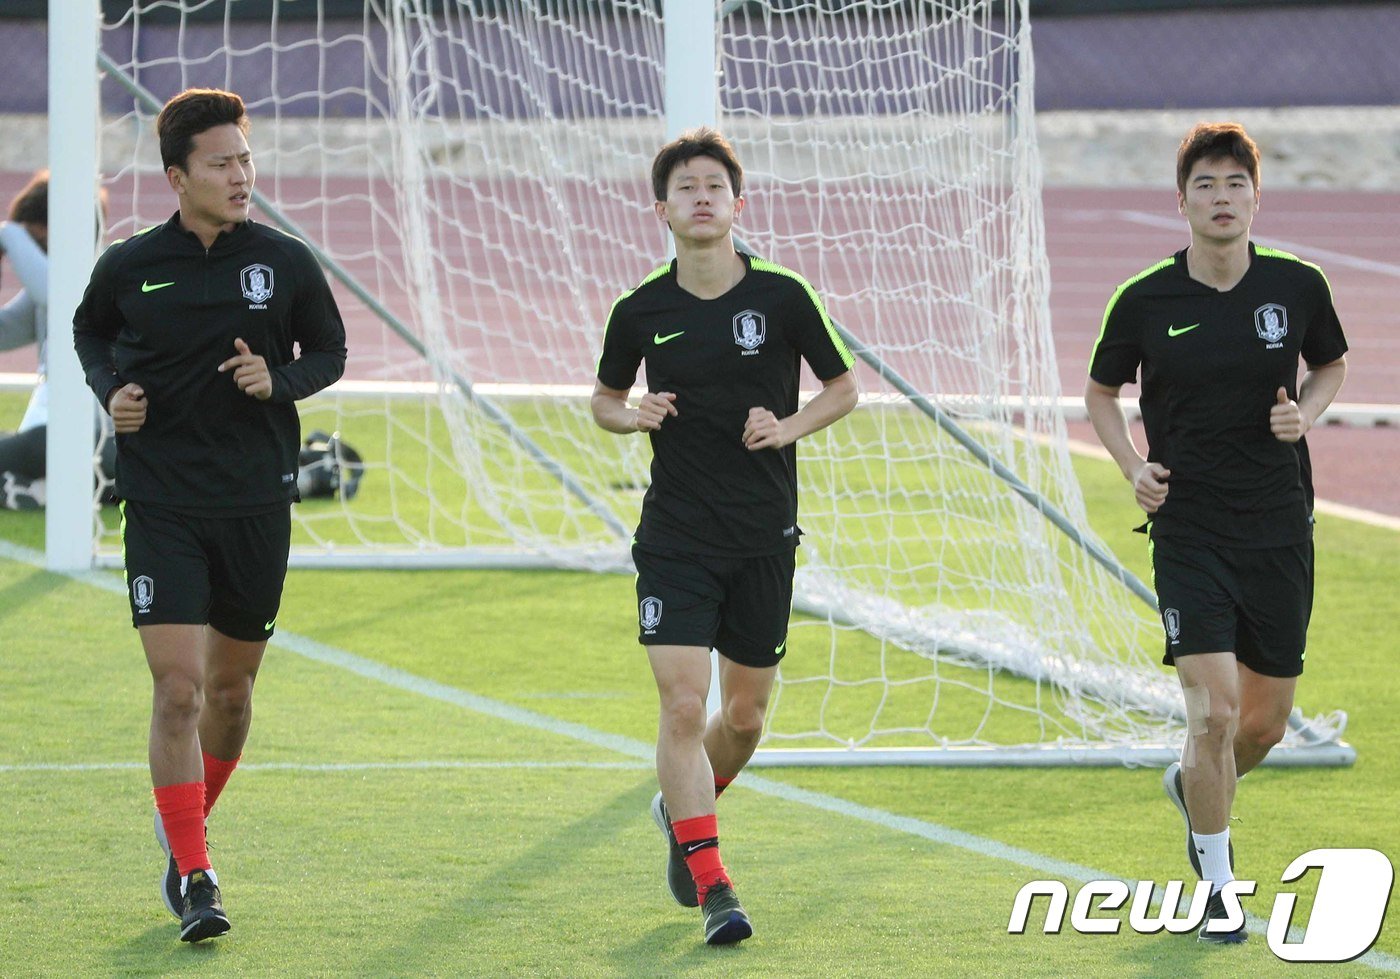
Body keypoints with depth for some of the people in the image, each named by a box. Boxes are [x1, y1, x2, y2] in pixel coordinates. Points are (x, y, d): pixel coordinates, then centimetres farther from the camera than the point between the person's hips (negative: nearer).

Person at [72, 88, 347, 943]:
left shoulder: (286, 263, -2)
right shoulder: (128, 268, -2)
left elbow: (330, 350, 11)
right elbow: (91, 332, 18)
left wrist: (280, 380, -9)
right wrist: (109, 391, -1)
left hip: (257, 502, 2)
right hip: (161, 507, -2)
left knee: (231, 687, 12)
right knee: (178, 687, -12)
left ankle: (187, 822, 38)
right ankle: (193, 877, -7)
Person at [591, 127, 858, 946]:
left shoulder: (782, 296, -5)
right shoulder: (641, 310, -2)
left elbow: (844, 387, 6)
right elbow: (605, 397, 14)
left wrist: (789, 426, -12)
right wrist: (632, 415, -8)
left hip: (764, 537, 1)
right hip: (675, 536, -1)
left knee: (746, 713, 10)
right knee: (683, 704, -13)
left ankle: (683, 812, 41)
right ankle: (712, 886, -11)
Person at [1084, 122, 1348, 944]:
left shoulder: (1298, 286, -3)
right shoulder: (1145, 301, -6)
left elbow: (1332, 365, 16)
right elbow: (1102, 392, 10)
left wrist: (1307, 412, -6)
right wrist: (1133, 466, -7)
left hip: (1280, 531, 3)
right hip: (1189, 530, -2)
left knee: (1265, 723, 10)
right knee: (1214, 710, -13)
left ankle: (1192, 787, 44)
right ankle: (1218, 888, 4)